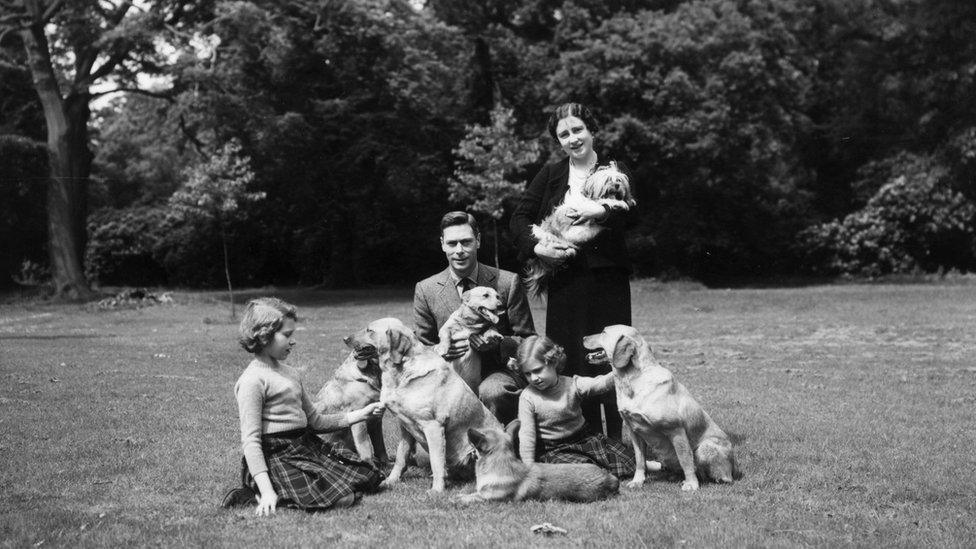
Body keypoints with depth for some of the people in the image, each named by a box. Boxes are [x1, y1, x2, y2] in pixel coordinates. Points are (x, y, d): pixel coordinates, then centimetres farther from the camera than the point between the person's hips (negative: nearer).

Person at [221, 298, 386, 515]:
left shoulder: (290, 373, 15)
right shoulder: (253, 380, -13)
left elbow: (314, 420, 22)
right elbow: (250, 441, -18)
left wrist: (360, 415, 13)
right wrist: (266, 491, -26)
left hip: (308, 445, 9)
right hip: (277, 455, -9)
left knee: (369, 478, 4)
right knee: (342, 499, -23)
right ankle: (260, 498, -9)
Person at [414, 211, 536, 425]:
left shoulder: (508, 283, -1)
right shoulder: (425, 290, 4)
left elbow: (528, 341, 3)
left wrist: (496, 343, -18)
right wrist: (442, 351, -14)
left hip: (499, 374, -1)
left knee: (491, 391, -36)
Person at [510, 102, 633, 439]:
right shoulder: (550, 175, 11)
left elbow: (630, 215, -7)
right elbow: (520, 217, 7)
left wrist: (602, 212, -25)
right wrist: (537, 247, -9)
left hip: (607, 278, -2)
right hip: (564, 278, 2)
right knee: (572, 363, 1)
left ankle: (616, 442, 4)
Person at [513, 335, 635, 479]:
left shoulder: (573, 385, -8)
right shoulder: (528, 397, -11)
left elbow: (602, 384, -23)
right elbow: (526, 434, -11)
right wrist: (529, 468, -15)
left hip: (585, 438, 2)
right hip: (554, 450, -2)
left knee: (628, 459, -10)